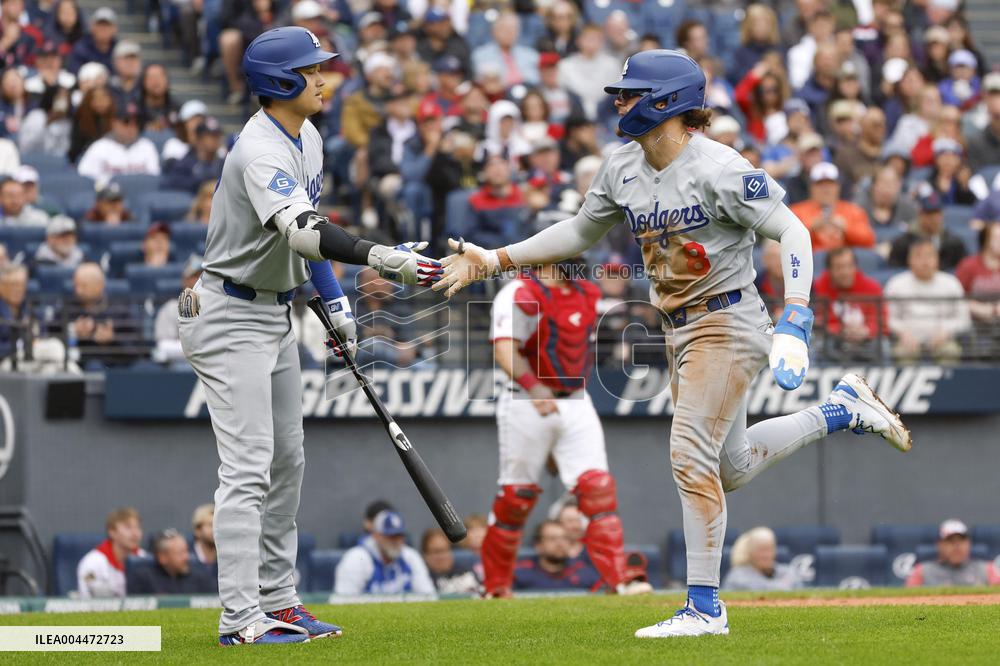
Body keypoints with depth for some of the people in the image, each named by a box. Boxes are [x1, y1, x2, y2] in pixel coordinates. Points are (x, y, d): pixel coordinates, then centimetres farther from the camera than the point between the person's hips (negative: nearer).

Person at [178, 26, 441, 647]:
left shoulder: (308, 139, 7)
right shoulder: (261, 152, -25)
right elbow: (299, 230, -41)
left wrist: (334, 298, 15)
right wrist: (382, 258, -52)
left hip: (276, 315, 10)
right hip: (231, 316, -10)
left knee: (287, 463, 13)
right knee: (249, 467, -13)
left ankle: (278, 602, 20)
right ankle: (241, 616, -14)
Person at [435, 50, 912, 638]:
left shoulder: (716, 168, -19)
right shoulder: (623, 169, 4)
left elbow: (792, 231, -19)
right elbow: (580, 233, 18)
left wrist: (795, 320, -29)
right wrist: (494, 260, 9)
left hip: (728, 323, -9)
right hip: (680, 332, 9)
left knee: (691, 453, -17)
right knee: (731, 468, 15)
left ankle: (705, 607, -12)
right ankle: (842, 409, 35)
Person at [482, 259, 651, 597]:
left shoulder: (588, 294, 10)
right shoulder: (520, 295, -12)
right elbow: (505, 348, -26)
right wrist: (533, 388, -40)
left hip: (576, 403, 5)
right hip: (527, 405, -5)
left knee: (597, 488, -8)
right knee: (516, 496, 2)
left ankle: (619, 577, -11)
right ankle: (496, 587, 16)